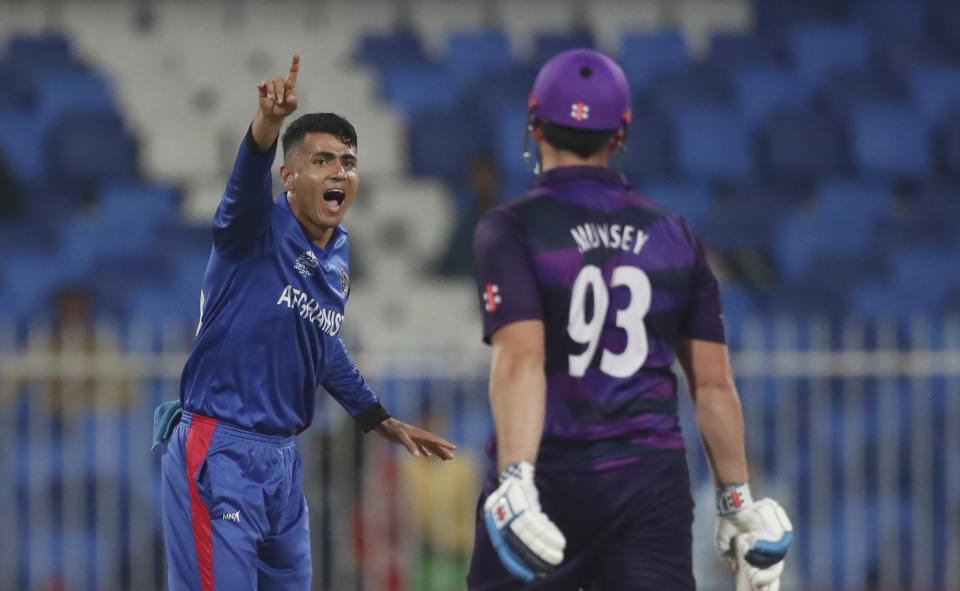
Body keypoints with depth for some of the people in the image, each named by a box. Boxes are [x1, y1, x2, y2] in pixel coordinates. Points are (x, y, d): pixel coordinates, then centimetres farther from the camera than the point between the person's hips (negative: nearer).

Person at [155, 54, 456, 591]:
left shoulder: (338, 254, 12)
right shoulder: (258, 230, -10)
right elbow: (248, 183, -34)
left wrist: (382, 421, 32)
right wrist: (269, 122, -55)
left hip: (283, 462, 8)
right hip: (218, 456, -8)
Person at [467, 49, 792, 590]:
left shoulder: (510, 229, -3)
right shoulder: (674, 236, 10)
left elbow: (521, 359, -17)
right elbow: (714, 384, 9)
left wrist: (516, 480, -26)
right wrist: (738, 505, 15)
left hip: (550, 484, -3)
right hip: (654, 482, 3)